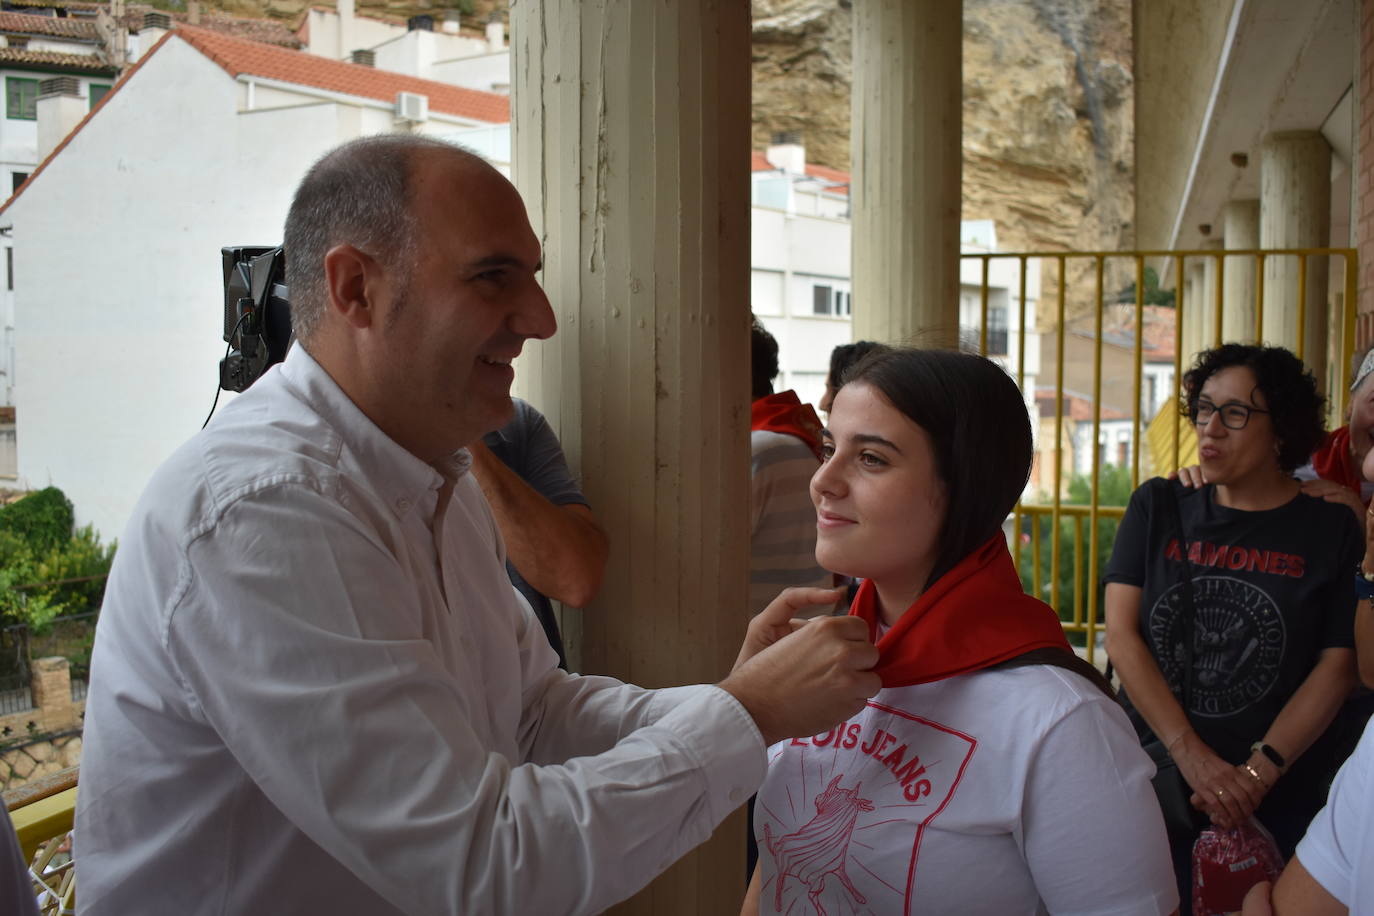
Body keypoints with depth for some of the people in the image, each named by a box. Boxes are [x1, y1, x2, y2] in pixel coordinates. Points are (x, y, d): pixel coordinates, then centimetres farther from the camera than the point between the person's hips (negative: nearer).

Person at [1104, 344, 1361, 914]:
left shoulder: (1330, 531, -1)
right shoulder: (1157, 509, 1)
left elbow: (1336, 668, -6)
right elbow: (1121, 635, -6)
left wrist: (1258, 773, -17)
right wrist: (1192, 756, -15)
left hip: (1279, 799, -1)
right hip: (1155, 782, 1)